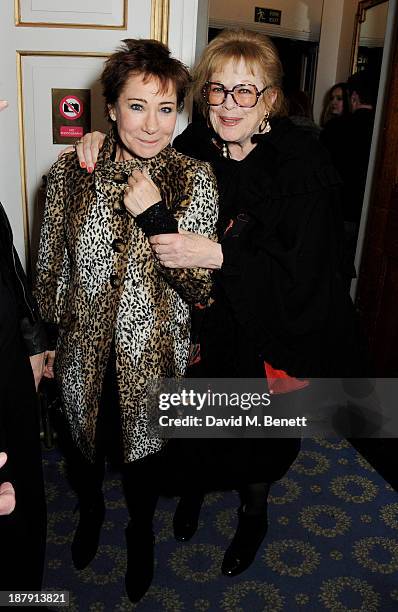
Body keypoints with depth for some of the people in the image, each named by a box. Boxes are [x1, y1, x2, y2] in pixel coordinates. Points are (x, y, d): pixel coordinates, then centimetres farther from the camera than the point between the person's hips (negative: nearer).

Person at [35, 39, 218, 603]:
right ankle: (90, 510, 60)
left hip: (152, 354, -1)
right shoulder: (72, 172, -10)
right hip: (84, 349, 2)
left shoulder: (195, 181, -14)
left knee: (143, 452, 22)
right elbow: (50, 265, 0)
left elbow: (198, 288, -18)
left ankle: (141, 531, 54)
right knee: (85, 443, 26)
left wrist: (155, 215, -29)